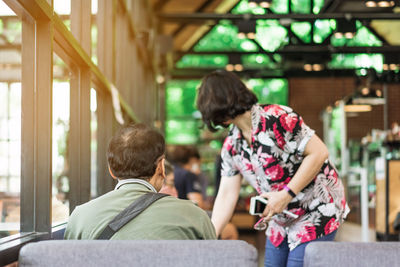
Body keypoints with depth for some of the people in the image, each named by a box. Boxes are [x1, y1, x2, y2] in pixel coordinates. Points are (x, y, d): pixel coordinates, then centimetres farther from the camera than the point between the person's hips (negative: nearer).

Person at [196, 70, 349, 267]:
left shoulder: (276, 118, -20)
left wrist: (286, 195, -23)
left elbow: (318, 153, -21)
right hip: (281, 221, 8)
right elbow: (226, 195, 4)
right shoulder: (231, 146, 4)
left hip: (317, 212, -8)